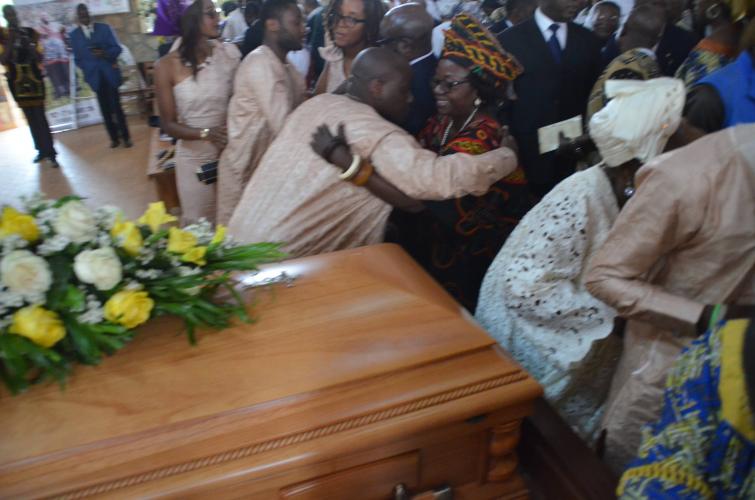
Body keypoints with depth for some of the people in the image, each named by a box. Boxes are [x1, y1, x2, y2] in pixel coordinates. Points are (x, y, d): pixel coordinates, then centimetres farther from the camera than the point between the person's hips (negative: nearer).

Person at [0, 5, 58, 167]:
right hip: (16, 82, 1)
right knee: (30, 118, 7)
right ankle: (42, 150, 15)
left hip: (34, 79, -1)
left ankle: (49, 153, -9)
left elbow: (39, 58, 0)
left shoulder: (30, 33, 3)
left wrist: (27, 44, -14)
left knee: (40, 116, -8)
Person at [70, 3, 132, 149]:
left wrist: (106, 53, -20)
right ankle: (114, 137, 10)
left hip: (109, 73, -1)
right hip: (94, 76, 1)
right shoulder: (74, 35, 6)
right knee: (105, 109, 3)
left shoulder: (104, 28, 4)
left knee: (116, 106, -3)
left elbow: (117, 48, -3)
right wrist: (88, 69, -4)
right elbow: (78, 58, 9)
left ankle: (125, 137, 4)